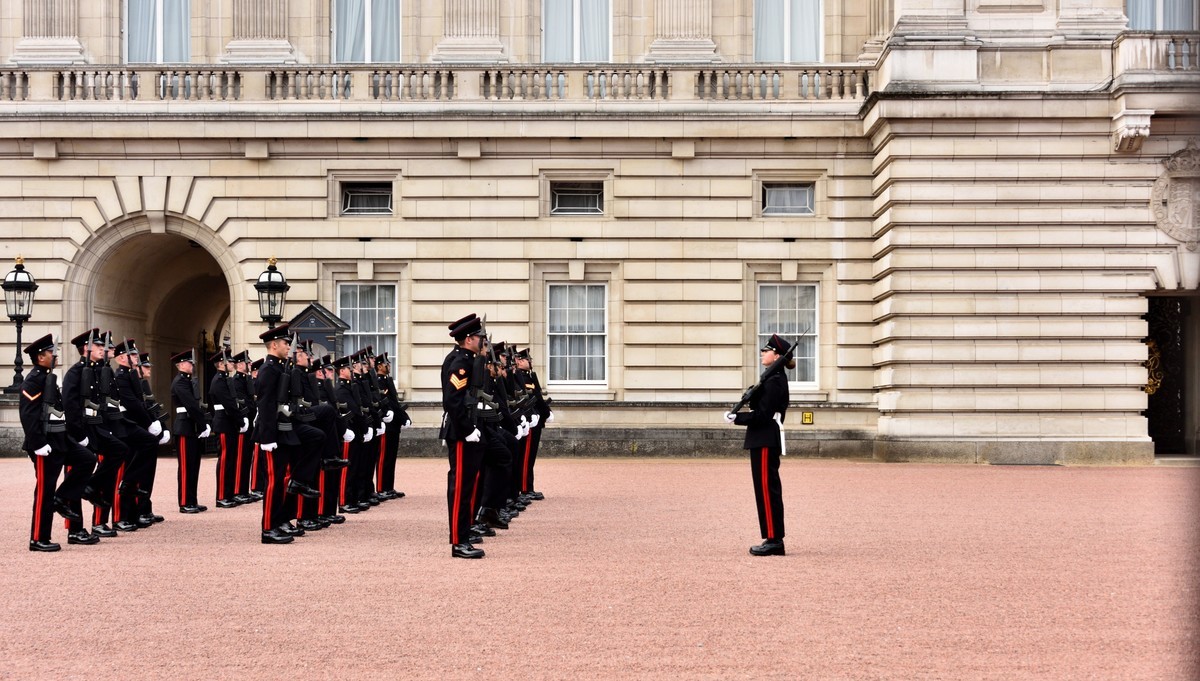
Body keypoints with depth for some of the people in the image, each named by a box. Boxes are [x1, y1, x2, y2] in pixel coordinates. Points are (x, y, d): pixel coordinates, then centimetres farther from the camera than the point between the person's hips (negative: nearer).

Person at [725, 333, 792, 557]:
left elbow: (761, 415, -19)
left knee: (766, 490, -7)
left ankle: (773, 539, -4)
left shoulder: (774, 381, -16)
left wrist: (736, 418, -10)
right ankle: (775, 540, 15)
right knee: (770, 490, 11)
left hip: (764, 442, -11)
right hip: (767, 440, 11)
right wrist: (754, 393, 2)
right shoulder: (776, 379, 16)